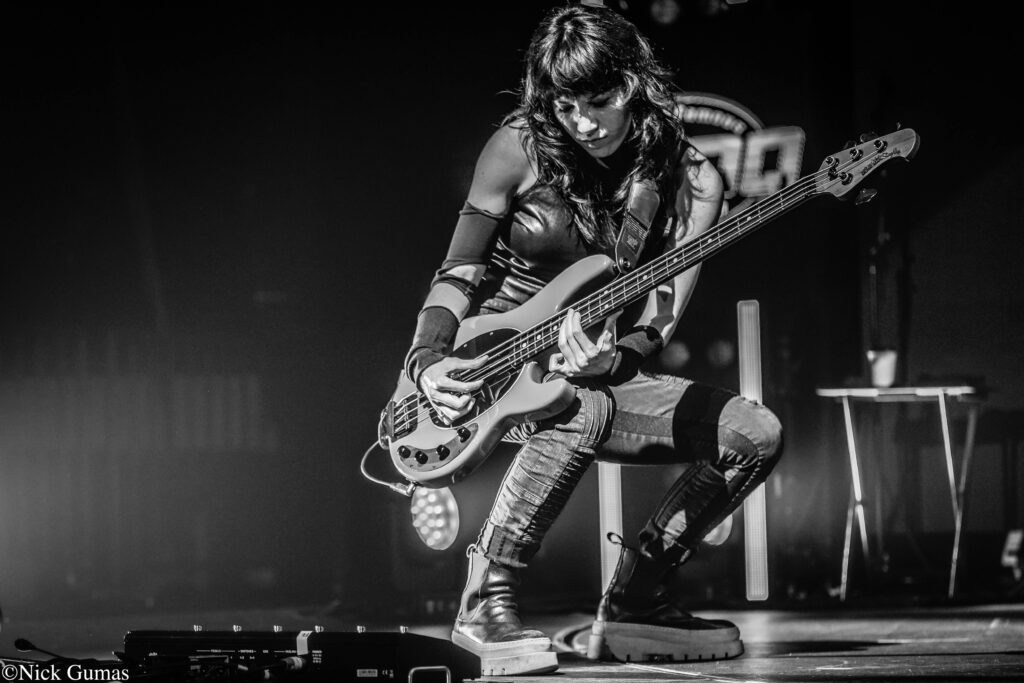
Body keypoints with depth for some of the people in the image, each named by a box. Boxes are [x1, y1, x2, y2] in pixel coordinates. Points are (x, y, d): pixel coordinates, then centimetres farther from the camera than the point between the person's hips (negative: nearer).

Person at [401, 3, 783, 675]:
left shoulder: (689, 180, -4)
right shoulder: (521, 149, -8)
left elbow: (660, 318, -10)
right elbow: (461, 273, -2)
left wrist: (611, 360, -31)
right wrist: (429, 362, -19)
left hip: (600, 371, 4)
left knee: (756, 435, -12)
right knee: (583, 413, -37)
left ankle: (636, 600, 1)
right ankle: (487, 606, -26)